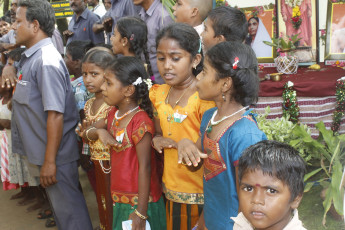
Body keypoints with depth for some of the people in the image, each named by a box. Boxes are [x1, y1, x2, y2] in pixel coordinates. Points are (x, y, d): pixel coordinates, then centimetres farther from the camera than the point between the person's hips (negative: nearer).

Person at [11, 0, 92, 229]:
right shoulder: (31, 57, 7)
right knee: (60, 204, 22)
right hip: (44, 150, 9)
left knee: (69, 210, 6)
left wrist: (50, 161, -24)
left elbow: (55, 115, -25)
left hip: (56, 154, -9)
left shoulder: (47, 62, -22)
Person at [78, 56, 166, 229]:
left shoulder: (140, 121, -20)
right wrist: (99, 131, -9)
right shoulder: (114, 114, 5)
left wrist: (141, 212, -19)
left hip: (139, 201, -7)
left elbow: (144, 168, -20)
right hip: (119, 197, 8)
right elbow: (84, 133, 15)